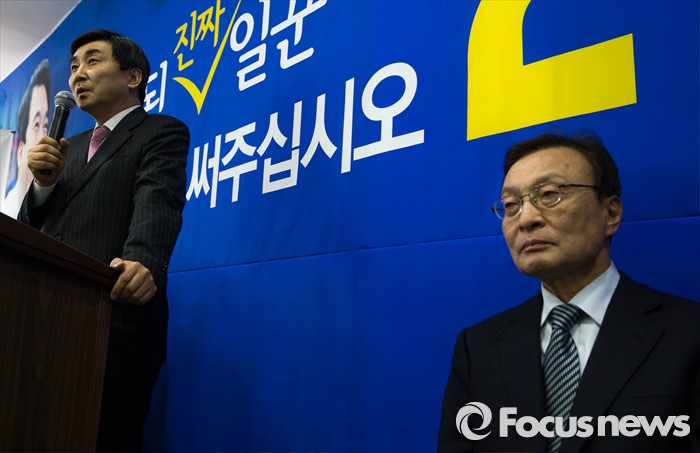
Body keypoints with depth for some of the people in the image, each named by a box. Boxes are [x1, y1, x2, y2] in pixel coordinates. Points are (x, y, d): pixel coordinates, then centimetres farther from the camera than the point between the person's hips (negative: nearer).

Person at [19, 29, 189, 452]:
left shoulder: (162, 132, 3)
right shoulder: (72, 146, 24)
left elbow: (158, 203, -17)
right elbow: (29, 229, 20)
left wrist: (142, 261, -37)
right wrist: (44, 181, 0)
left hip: (114, 329, -7)